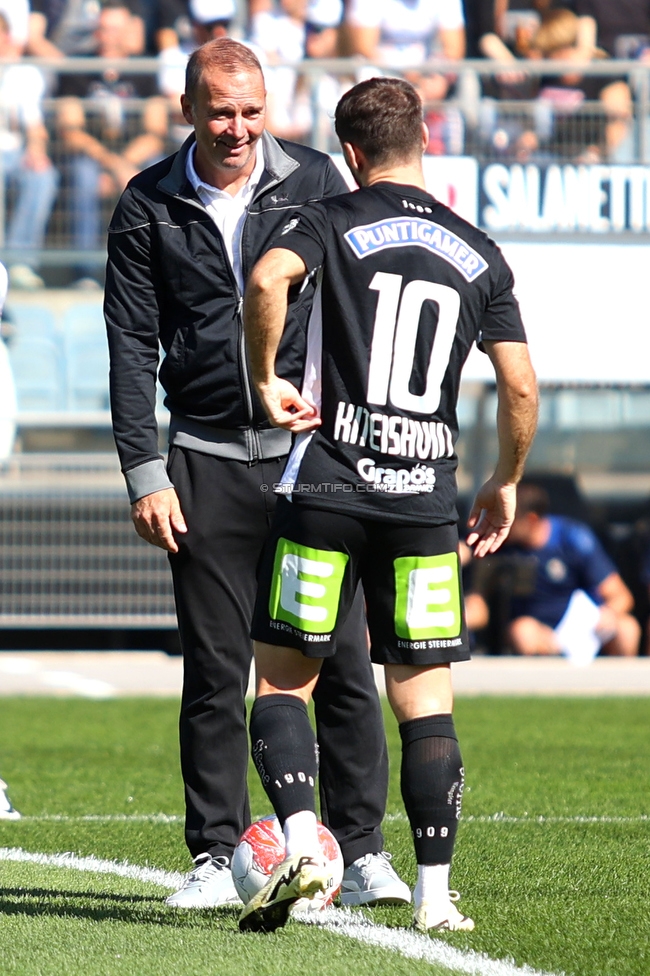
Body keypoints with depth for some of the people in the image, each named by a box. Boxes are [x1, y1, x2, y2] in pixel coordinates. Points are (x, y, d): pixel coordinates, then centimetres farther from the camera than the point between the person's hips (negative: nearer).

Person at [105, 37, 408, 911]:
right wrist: (145, 473, -3)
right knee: (215, 672, 0)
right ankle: (217, 858, 7)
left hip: (314, 451, 0)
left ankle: (362, 853, 2)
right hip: (207, 462, 0)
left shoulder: (315, 183, 4)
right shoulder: (149, 207, 4)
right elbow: (132, 347, 5)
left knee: (342, 661, -3)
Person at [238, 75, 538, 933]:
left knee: (283, 678, 7)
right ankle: (435, 895, 3)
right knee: (426, 703, 7)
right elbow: (521, 388, 5)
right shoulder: (478, 255, 10)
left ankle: (302, 842, -14)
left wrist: (266, 379, -7)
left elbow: (267, 280, -22)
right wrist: (505, 485, 19)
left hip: (329, 485, -2)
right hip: (425, 499, 2)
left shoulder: (333, 222, 1)